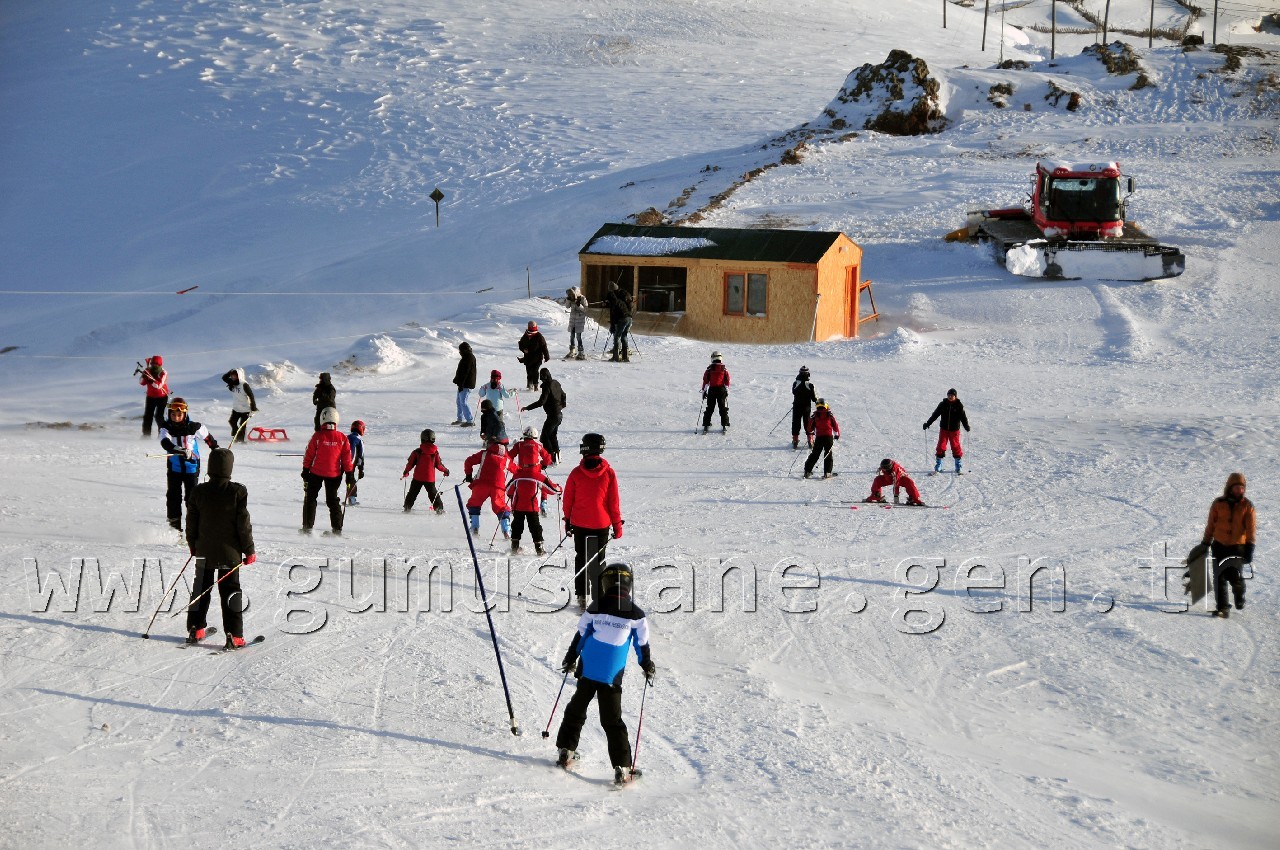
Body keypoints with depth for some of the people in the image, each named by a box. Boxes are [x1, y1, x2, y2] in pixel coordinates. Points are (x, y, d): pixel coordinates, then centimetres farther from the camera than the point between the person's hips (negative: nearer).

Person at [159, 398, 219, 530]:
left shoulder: (193, 427, -15)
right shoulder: (166, 427, -13)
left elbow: (208, 438, 2)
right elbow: (165, 442, -32)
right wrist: (178, 450, -48)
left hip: (192, 466, -2)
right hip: (174, 467, 2)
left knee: (192, 497, 3)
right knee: (173, 496, 5)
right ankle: (174, 526, 15)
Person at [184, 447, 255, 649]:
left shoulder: (199, 491, -5)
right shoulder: (237, 492, -14)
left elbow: (191, 523, 2)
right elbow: (243, 524, -11)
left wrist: (194, 547, 17)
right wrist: (249, 550, -1)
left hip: (204, 551, 2)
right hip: (230, 552, -2)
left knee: (200, 589, 17)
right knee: (230, 591, 3)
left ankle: (195, 630, 22)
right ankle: (234, 635, -1)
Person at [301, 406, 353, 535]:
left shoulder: (317, 436, -12)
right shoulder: (342, 438, -6)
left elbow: (309, 455, -5)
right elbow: (347, 458, -1)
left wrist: (305, 470, 6)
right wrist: (349, 473, 8)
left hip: (316, 472, -2)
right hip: (334, 474, 2)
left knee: (310, 498, 11)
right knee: (333, 500, 13)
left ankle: (307, 527, 7)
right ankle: (337, 529, 7)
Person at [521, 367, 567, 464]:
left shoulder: (547, 386, -20)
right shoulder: (556, 383, 5)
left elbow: (541, 402, -26)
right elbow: (563, 395, 20)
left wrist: (527, 407, -21)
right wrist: (563, 404, 39)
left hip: (552, 415, -9)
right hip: (559, 414, 9)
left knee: (545, 437, -4)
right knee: (553, 435, 23)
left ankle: (552, 459, -9)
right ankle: (557, 457, 28)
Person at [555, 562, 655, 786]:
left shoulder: (596, 608, -2)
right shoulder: (636, 614, -3)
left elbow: (580, 636, 4)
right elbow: (642, 643, 5)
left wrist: (570, 659, 18)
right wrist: (648, 666, 21)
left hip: (587, 670, 1)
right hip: (612, 675, 0)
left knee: (576, 709, 19)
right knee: (612, 719, 3)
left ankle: (566, 750, 21)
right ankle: (622, 767, -3)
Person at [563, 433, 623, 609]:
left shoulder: (576, 472, -8)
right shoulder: (609, 473, -10)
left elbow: (568, 499, 0)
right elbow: (614, 502, -6)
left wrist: (567, 521, 13)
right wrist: (617, 525, 3)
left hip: (579, 524, 1)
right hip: (601, 524, 0)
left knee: (581, 558, 13)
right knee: (598, 560, 10)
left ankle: (581, 596, 10)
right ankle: (598, 597, 9)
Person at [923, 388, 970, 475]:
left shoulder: (959, 405, -4)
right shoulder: (943, 404, 0)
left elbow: (963, 416, -6)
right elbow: (935, 414, 4)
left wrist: (966, 426, -22)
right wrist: (928, 423, 2)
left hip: (954, 430, -1)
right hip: (944, 429, 1)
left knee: (956, 447, 3)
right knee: (941, 447, -1)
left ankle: (958, 468, 14)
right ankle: (937, 468, 5)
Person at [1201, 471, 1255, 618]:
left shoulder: (1247, 505, -2)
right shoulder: (1218, 504, 2)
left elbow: (1251, 528, -7)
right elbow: (1211, 525, 9)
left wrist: (1249, 548, -17)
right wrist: (1206, 543, 11)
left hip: (1238, 547, -2)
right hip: (1219, 546, 2)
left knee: (1235, 576, -9)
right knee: (1220, 578, -1)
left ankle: (1239, 595, 24)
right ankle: (1222, 608, 5)